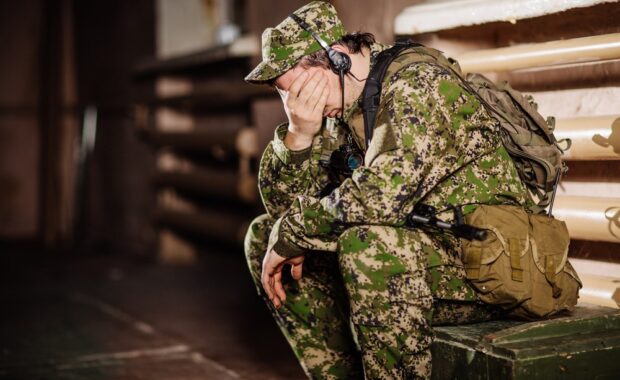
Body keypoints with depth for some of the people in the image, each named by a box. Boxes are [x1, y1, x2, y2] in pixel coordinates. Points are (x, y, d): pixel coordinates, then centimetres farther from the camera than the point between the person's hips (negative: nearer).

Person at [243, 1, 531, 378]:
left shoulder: (418, 83, -19)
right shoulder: (340, 107, 6)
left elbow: (379, 195, -33)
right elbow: (282, 203, 4)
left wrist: (290, 236, -20)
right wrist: (299, 135, -14)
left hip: (487, 262, -8)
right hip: (419, 248, 8)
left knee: (368, 241, -37)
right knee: (263, 237, 5)